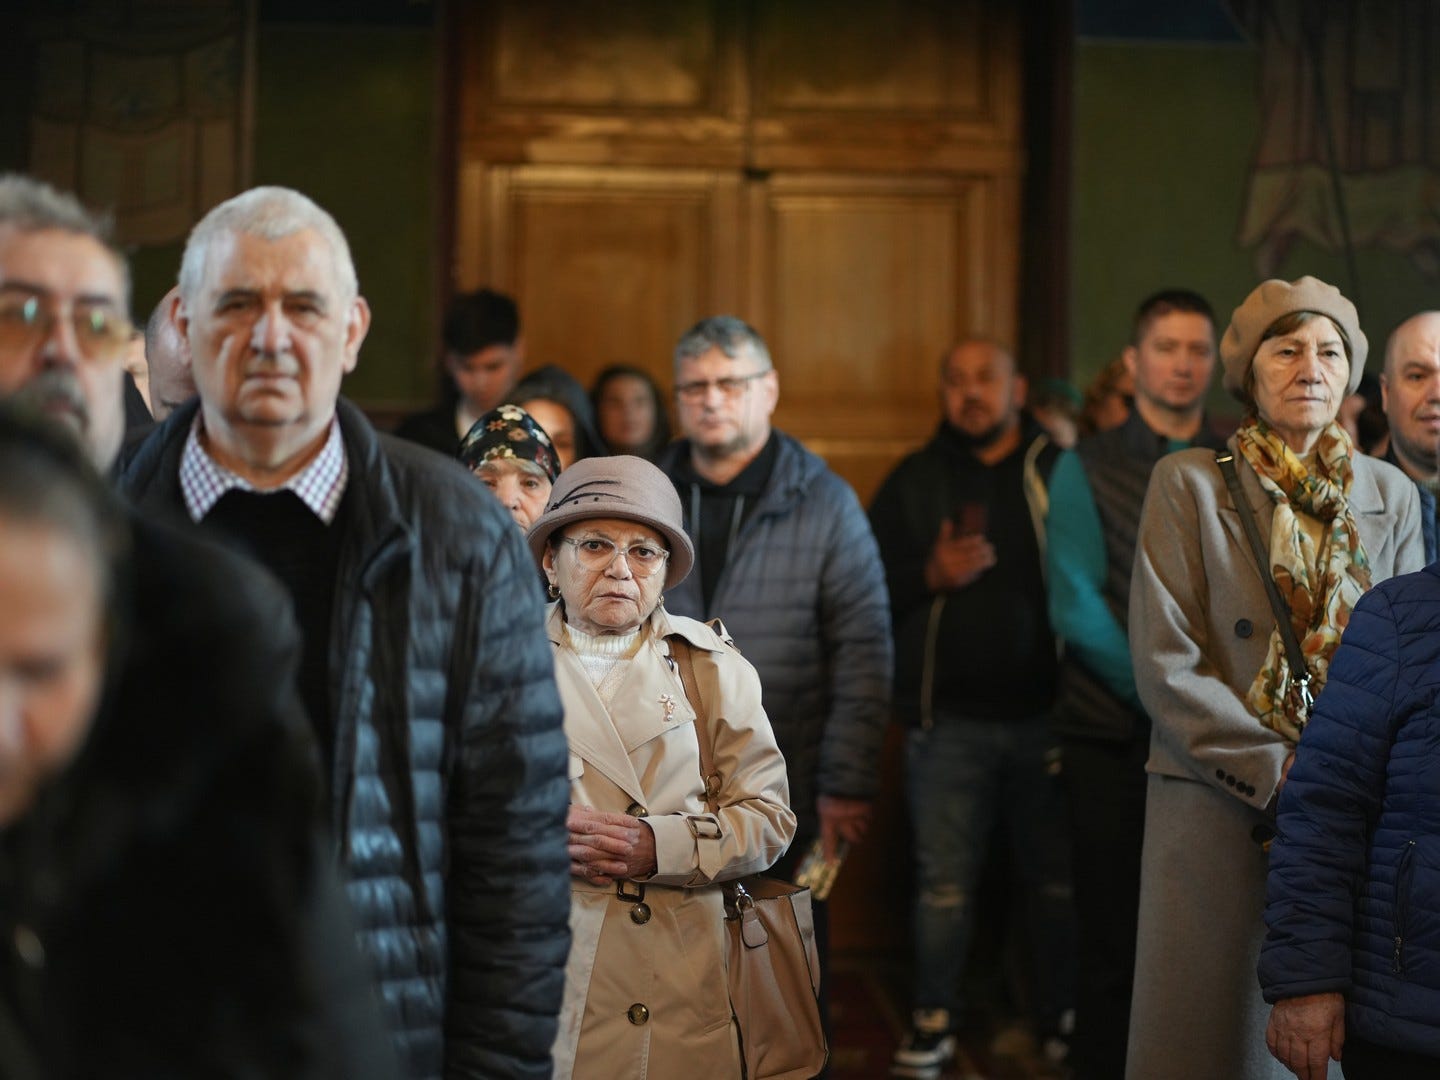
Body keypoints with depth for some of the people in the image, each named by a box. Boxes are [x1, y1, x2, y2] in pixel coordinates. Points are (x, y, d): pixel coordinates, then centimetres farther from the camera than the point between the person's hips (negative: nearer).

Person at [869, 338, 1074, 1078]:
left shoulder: (1062, 470, 3)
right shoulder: (914, 479, 7)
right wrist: (930, 575, -14)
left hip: (1048, 715, 0)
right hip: (949, 720, 1)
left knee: (1057, 879, 9)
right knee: (943, 883, 6)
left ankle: (1063, 1018, 23)